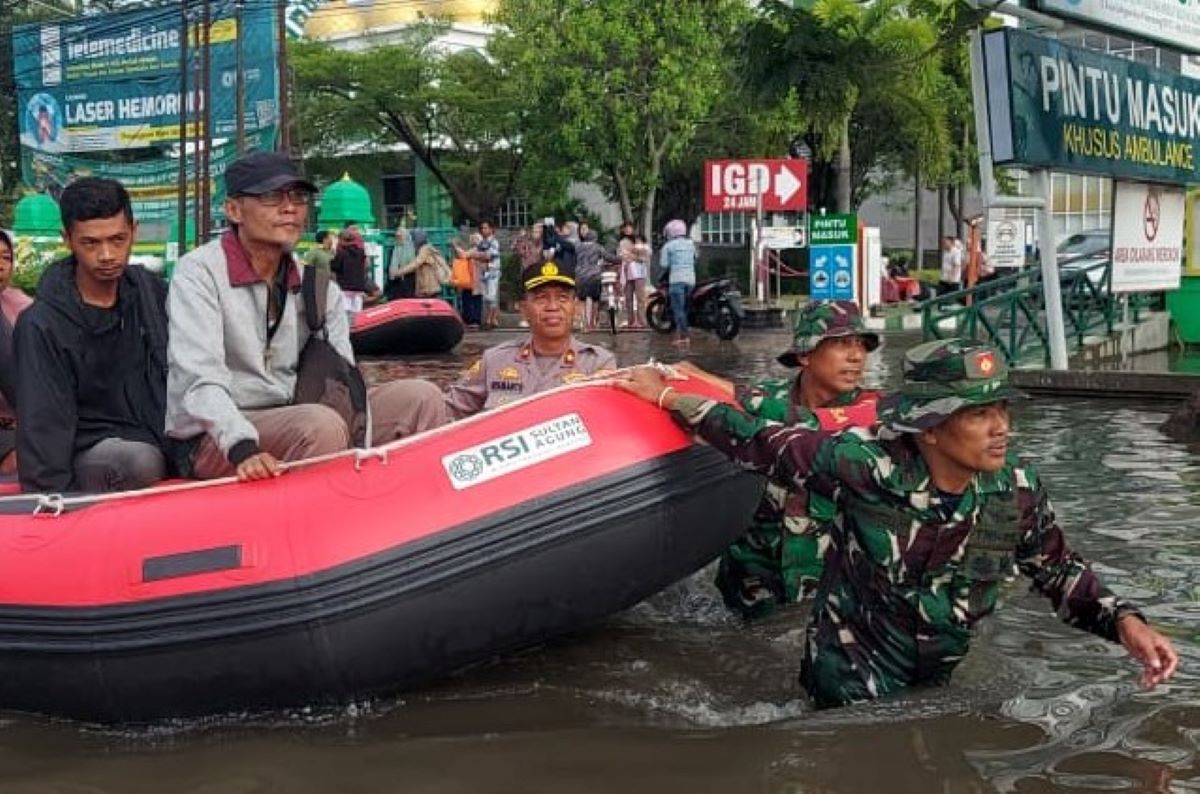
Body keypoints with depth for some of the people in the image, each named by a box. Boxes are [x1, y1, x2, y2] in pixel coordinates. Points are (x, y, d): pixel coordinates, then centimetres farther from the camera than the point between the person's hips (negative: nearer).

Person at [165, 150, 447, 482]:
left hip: (293, 424, 6)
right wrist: (244, 449, -37)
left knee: (420, 396, -11)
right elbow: (199, 379, -20)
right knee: (321, 425, -35)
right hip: (214, 441, -6)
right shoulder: (199, 272, -7)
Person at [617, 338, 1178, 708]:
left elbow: (1060, 572, 2)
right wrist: (669, 398, -12)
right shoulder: (865, 464, -27)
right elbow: (761, 444, -15)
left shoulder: (1018, 491, -14)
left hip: (936, 676, 5)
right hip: (852, 671, -5)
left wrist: (1124, 621, -14)